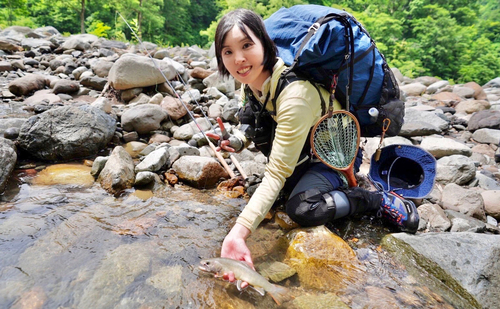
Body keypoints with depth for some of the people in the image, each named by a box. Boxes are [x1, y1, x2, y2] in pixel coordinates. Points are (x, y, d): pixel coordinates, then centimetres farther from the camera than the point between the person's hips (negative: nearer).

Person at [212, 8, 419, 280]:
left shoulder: (295, 93, -37)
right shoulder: (251, 82, -12)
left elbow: (277, 172, -40)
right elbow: (250, 128, 5)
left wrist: (240, 231, -47)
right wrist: (235, 141, -18)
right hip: (305, 153, 9)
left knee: (301, 210, -28)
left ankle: (381, 200, -5)